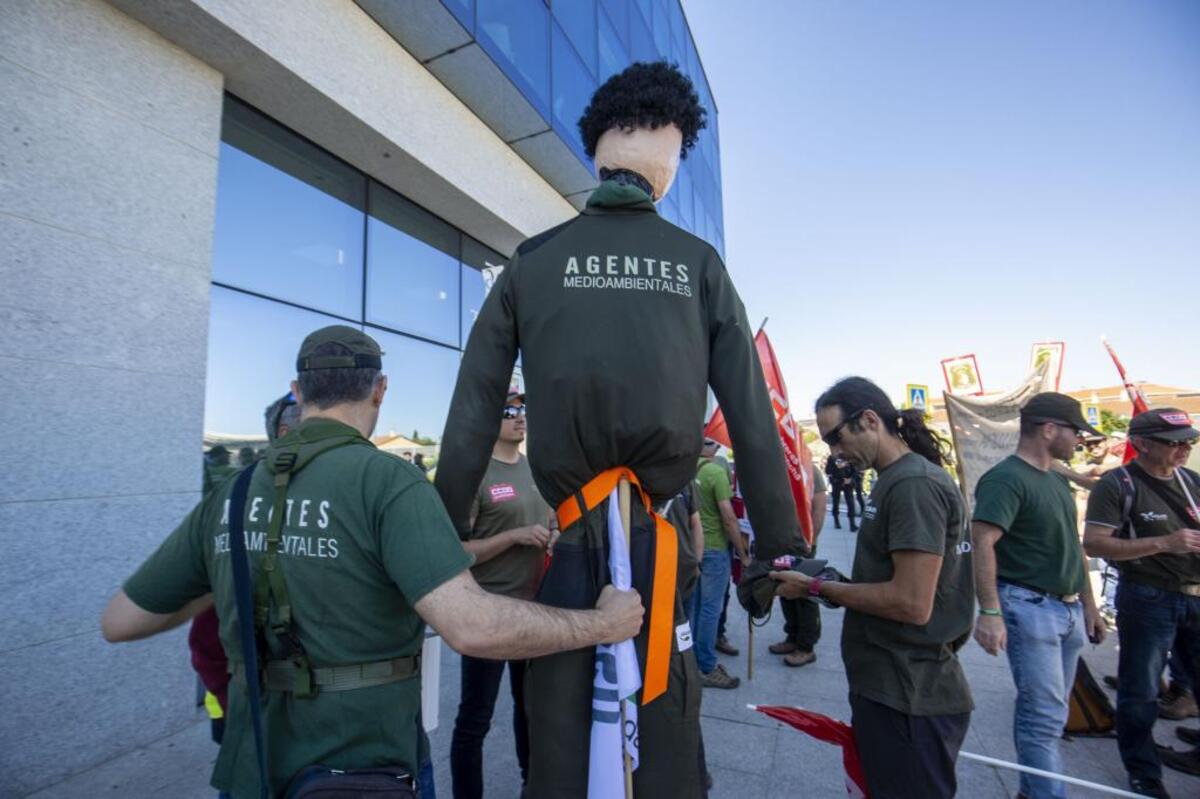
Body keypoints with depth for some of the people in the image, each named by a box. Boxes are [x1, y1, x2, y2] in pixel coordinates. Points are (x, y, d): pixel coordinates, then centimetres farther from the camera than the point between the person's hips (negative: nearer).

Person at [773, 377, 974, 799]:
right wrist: (829, 582, 3)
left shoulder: (914, 484, -21)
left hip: (909, 696, -10)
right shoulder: (896, 479, 11)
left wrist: (816, 587, -17)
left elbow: (911, 603, -26)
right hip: (892, 685, 10)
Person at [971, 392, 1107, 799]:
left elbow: (1072, 547, 21)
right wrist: (989, 612, -32)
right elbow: (982, 542, -27)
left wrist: (1088, 604, 20)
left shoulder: (1058, 479, 13)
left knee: (1049, 710, 19)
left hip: (1068, 609, 10)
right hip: (1029, 607, -9)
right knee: (1045, 715, -2)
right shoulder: (1006, 478, -18)